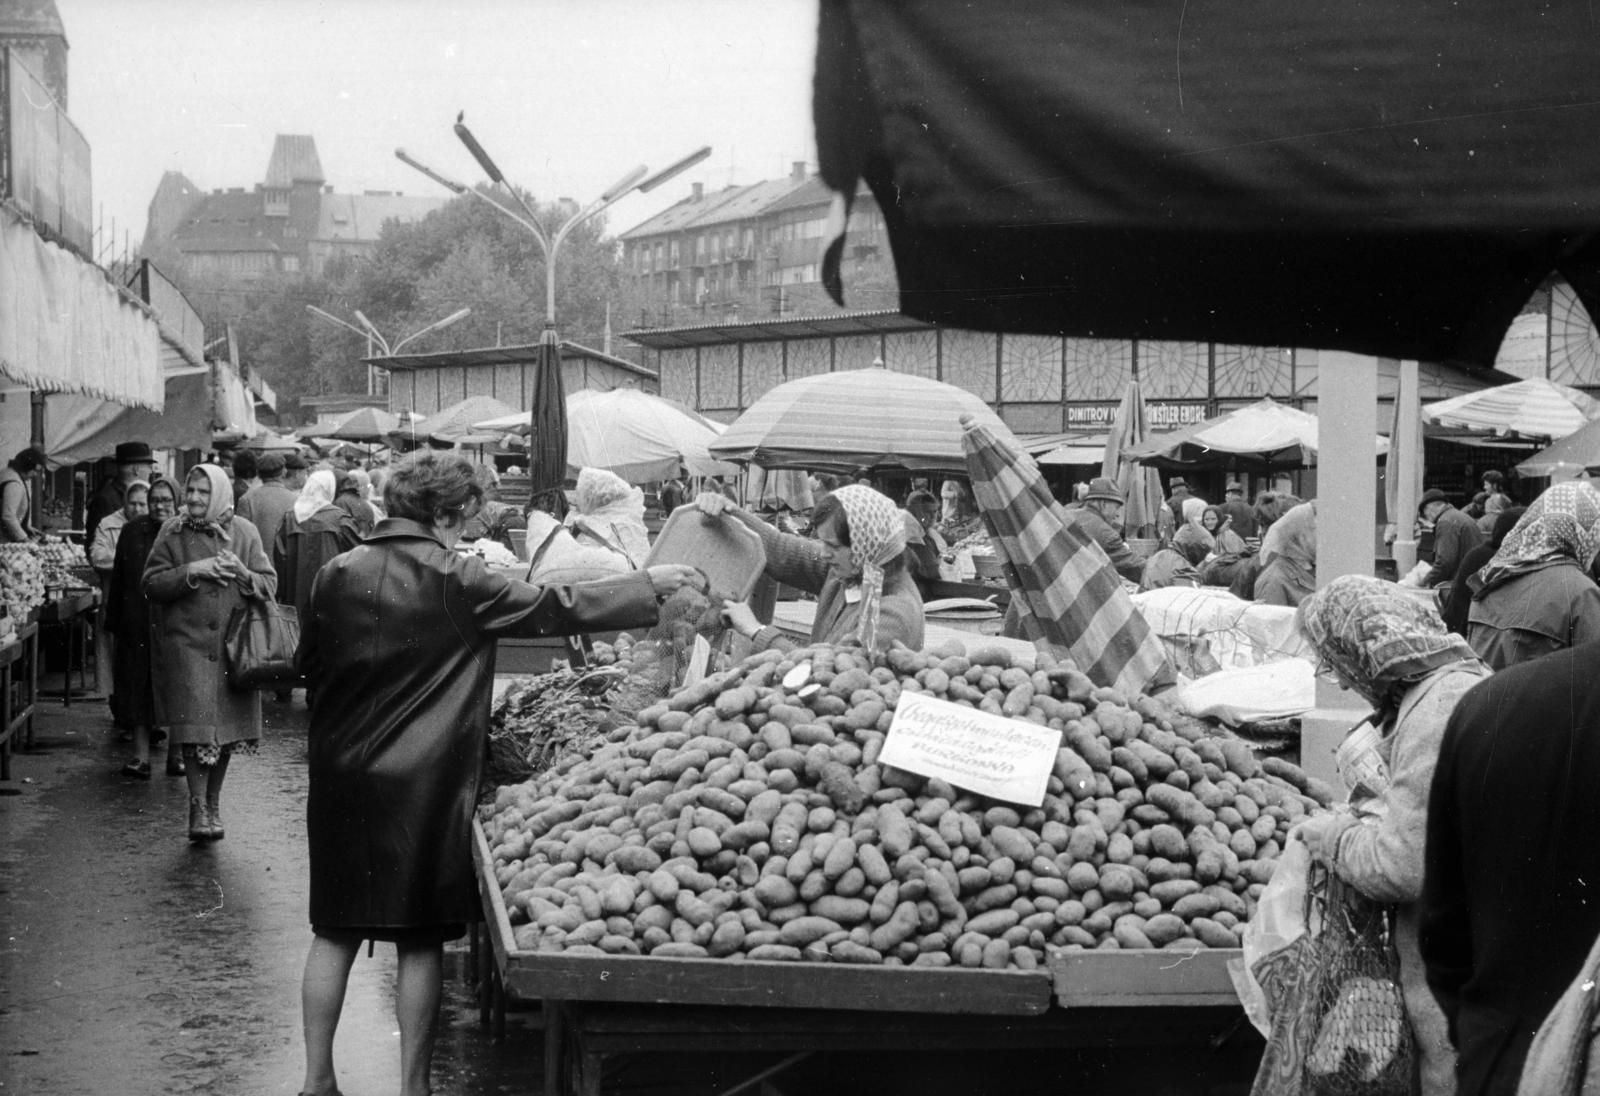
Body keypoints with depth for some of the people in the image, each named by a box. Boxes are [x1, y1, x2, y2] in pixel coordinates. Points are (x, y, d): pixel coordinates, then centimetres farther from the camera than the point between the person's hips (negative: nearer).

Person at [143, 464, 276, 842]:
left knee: (227, 727, 9)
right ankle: (198, 811, -5)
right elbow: (151, 583, -3)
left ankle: (214, 804, 25)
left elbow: (269, 583, 5)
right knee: (196, 726, -10)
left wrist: (241, 573, -15)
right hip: (187, 642, -2)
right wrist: (191, 572, -17)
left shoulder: (244, 532, 5)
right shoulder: (173, 532, 1)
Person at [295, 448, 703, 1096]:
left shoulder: (338, 575, 1)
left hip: (342, 776, 4)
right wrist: (650, 586, 3)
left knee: (334, 933, 13)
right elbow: (554, 609, -6)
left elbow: (309, 664, 13)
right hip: (423, 786, -4)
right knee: (420, 941, 6)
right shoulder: (456, 582, -10)